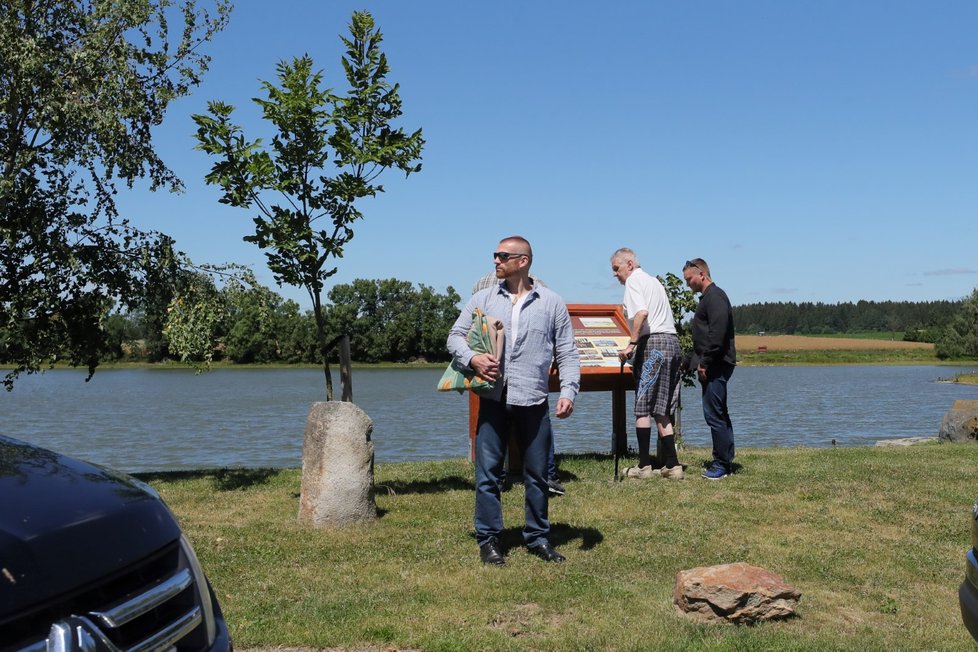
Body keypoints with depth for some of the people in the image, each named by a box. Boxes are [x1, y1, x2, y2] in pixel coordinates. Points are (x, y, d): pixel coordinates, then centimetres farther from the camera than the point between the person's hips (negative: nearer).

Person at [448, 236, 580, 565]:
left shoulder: (552, 303, 6)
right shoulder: (483, 299, 9)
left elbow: (567, 353, 5)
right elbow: (455, 336, 10)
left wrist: (568, 391, -8)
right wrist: (472, 358, -11)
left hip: (534, 401, 0)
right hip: (493, 399, 1)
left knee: (537, 473, 8)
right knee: (488, 472, 3)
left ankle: (538, 537, 22)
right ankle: (488, 539, 15)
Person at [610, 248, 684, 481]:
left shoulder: (634, 280, -2)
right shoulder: (653, 280, 25)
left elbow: (641, 313, -19)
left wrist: (631, 344, -19)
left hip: (653, 342, -9)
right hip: (672, 341, 9)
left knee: (642, 407, -2)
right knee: (662, 410, 9)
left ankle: (644, 466, 0)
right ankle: (672, 465, 6)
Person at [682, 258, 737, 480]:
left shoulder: (715, 297, -11)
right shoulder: (708, 297, 21)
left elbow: (717, 334, -22)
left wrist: (705, 363, -20)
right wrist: (699, 362, 16)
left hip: (716, 366, -11)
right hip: (714, 366, 11)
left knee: (713, 413, -10)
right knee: (719, 413, 13)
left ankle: (722, 464, -5)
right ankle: (725, 462, 19)